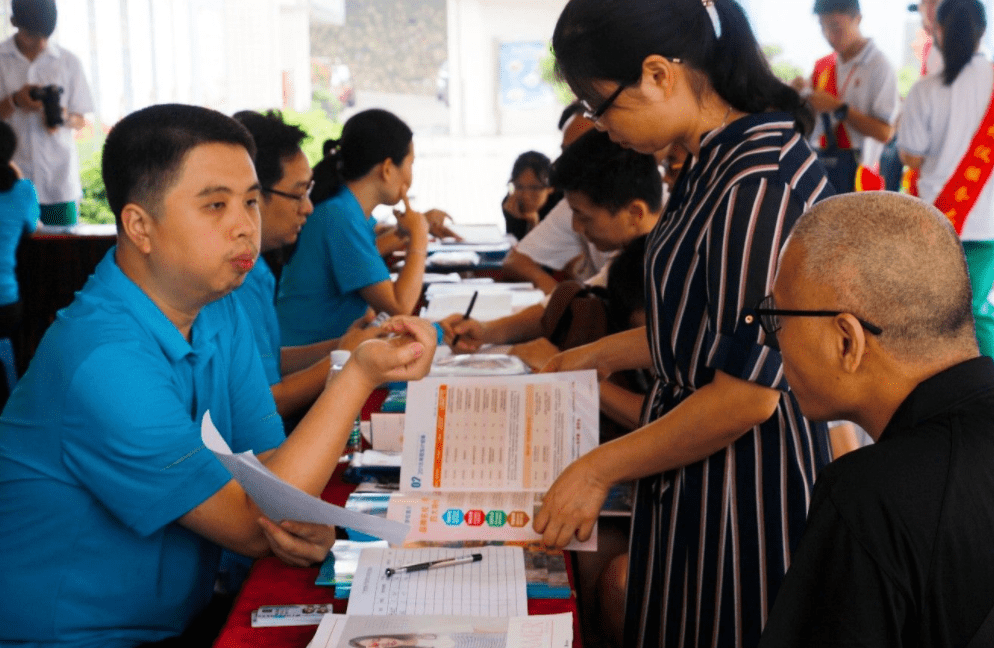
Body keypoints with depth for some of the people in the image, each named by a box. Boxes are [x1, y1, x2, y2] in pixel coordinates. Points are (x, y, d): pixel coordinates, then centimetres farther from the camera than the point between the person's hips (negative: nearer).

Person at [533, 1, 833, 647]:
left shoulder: (761, 183, -24)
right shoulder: (717, 161, 6)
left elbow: (747, 392, -24)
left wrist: (600, 468, -16)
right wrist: (601, 354, 22)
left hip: (744, 486, -9)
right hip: (696, 476, 9)